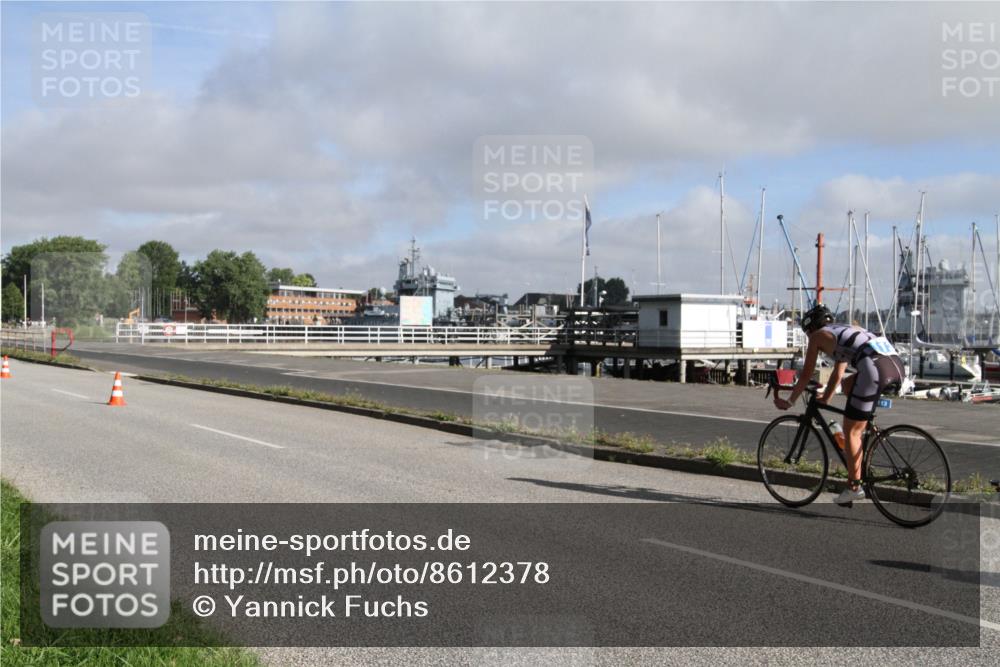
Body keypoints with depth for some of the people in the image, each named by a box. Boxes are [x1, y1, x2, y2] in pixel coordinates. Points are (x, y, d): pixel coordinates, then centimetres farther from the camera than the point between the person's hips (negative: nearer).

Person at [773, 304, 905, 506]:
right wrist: (825, 398, 54)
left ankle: (854, 487, 8)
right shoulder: (845, 331, 36)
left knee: (851, 431, 4)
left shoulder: (817, 336, 17)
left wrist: (789, 402, 31)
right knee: (848, 384, 35)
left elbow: (806, 374, 20)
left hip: (874, 369, -8)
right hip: (896, 363, 8)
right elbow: (838, 373, 44)